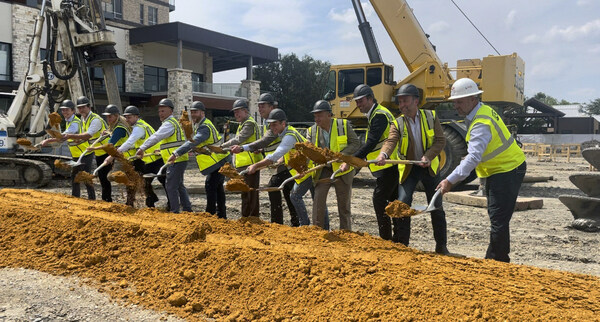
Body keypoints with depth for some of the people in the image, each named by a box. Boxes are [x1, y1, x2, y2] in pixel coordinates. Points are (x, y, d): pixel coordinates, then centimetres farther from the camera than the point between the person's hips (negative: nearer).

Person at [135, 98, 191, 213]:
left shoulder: (169, 124, -13)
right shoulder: (174, 122, 21)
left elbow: (156, 137, -24)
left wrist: (142, 148, -27)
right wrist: (162, 150, 21)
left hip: (176, 161, -11)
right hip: (179, 160, 11)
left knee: (171, 186, -6)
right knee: (179, 185, 17)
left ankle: (175, 211, -1)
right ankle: (187, 209, 23)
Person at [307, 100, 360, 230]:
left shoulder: (344, 125, -9)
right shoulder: (312, 131, -3)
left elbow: (355, 143, -7)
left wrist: (341, 155, -22)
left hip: (342, 170, -1)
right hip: (322, 171, 2)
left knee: (344, 205, 8)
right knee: (318, 202, -5)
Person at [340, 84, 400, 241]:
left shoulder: (379, 115, -15)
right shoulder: (375, 114, 18)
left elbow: (370, 143, -25)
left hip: (388, 167, -11)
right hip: (391, 166, 11)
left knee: (379, 200, -10)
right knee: (394, 200, 14)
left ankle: (386, 238, -6)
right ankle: (399, 238, 23)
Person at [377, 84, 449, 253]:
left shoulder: (431, 117, -4)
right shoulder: (398, 123, -6)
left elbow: (440, 140, -7)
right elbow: (391, 141, -23)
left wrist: (428, 156, -22)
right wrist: (383, 154, -45)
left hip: (429, 167, 1)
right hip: (408, 168, -1)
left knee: (436, 207, 8)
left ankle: (441, 246, 25)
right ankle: (402, 245, 3)